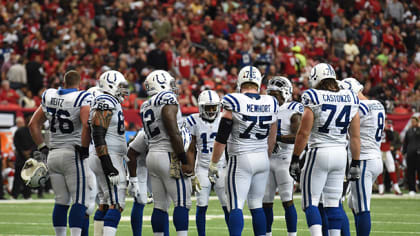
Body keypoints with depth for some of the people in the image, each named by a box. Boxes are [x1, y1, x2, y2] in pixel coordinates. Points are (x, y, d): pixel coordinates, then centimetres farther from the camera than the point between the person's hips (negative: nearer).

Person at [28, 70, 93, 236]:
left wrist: (42, 148, 19)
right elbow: (87, 125, -23)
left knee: (61, 202, 13)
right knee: (80, 202, -5)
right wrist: (84, 148, -12)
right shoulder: (82, 99, -8)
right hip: (72, 154, -6)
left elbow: (33, 124, 15)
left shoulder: (49, 97, 10)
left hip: (53, 154, 6)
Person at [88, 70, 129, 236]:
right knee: (116, 205, -14)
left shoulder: (112, 104, 19)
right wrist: (109, 168, -25)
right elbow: (98, 137, -21)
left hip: (111, 160, 11)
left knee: (105, 204, 12)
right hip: (108, 159, -11)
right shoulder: (105, 103, -13)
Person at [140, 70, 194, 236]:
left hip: (152, 154, 8)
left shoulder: (146, 107, 15)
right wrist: (185, 161, -14)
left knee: (160, 205, 9)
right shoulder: (168, 99, -10)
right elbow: (174, 133, -16)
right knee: (182, 203, -8)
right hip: (169, 156, -8)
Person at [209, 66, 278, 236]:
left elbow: (221, 137, -8)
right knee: (257, 206, 13)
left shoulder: (234, 103, -10)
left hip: (241, 159, -5)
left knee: (236, 206, -9)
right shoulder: (270, 104, 5)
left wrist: (213, 163, 1)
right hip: (262, 158, 5)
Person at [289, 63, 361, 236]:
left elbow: (303, 133, -9)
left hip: (319, 152, -5)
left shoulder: (314, 99, -9)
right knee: (333, 203, 12)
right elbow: (355, 137, 9)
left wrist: (295, 159, 0)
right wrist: (355, 163, 16)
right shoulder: (350, 99, 6)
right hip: (341, 153, 5)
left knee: (310, 202, -1)